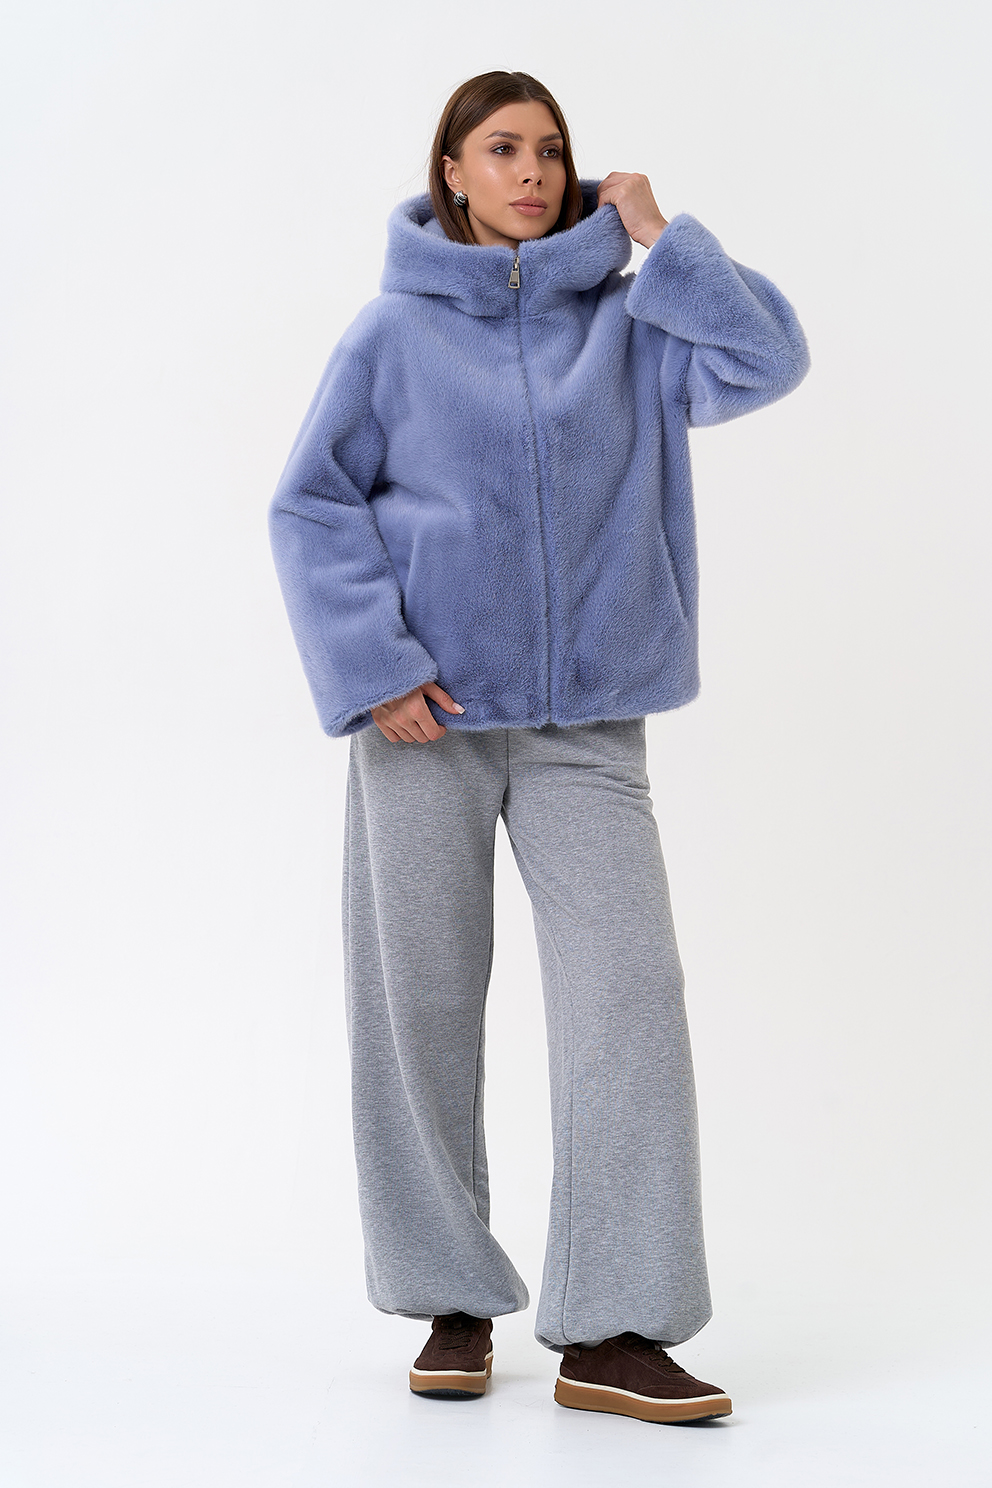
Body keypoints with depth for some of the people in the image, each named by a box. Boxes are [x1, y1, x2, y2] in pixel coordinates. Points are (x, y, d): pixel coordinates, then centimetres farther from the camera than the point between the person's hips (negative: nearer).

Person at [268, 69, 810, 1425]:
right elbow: (311, 507, 1)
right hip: (428, 713, -1)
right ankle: (455, 1301, 18)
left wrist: (657, 234, -1)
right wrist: (374, 666, -10)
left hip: (584, 719, 1)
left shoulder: (624, 325, 9)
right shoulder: (395, 332, 3)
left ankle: (610, 1329, -4)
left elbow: (766, 360, -4)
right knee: (422, 1006, 3)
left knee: (629, 995, -9)